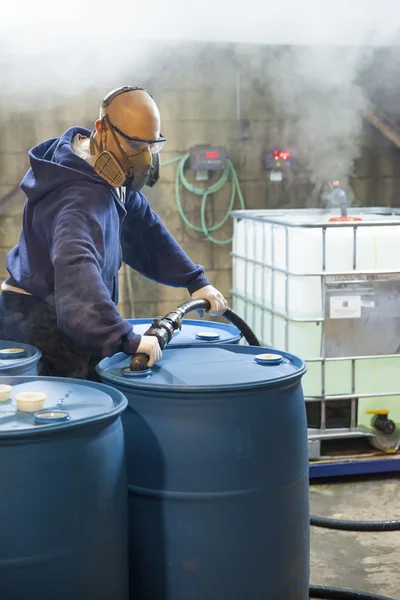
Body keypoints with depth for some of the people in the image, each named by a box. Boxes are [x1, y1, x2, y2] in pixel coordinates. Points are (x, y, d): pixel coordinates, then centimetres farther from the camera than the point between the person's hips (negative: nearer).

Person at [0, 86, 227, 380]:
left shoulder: (113, 175, 2)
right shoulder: (81, 200, -30)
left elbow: (142, 227, 9)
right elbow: (75, 270, -46)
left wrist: (195, 280, 3)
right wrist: (127, 339, -54)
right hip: (42, 329, -10)